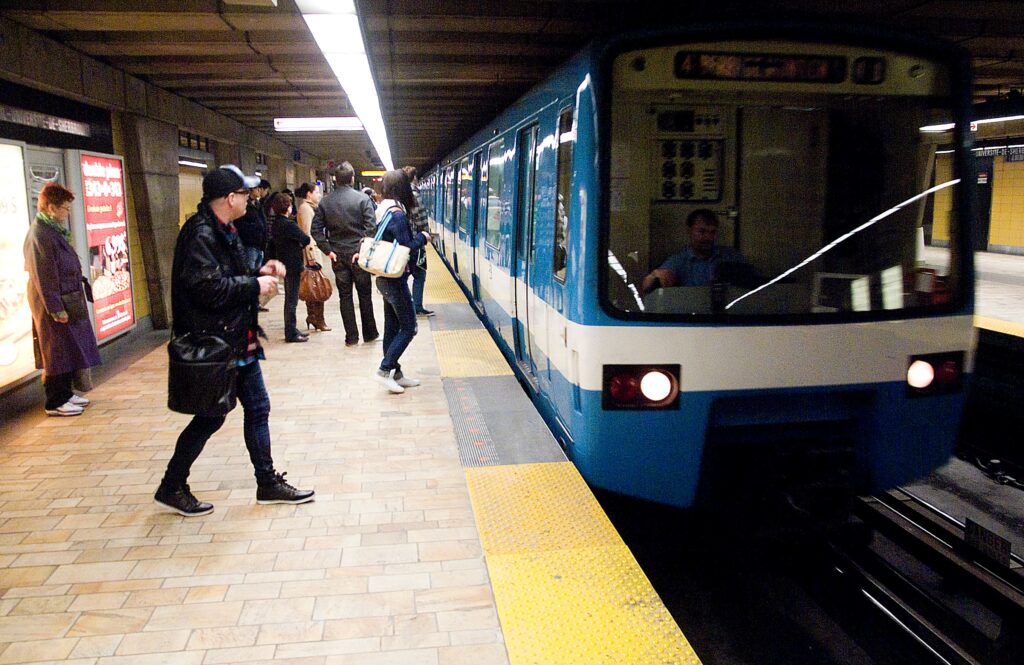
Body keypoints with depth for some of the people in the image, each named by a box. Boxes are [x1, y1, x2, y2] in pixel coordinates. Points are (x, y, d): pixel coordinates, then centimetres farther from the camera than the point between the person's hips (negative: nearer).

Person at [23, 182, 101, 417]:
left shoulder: (53, 231, 12)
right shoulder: (40, 235, -18)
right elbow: (44, 277, -20)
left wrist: (62, 305, 17)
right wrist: (56, 309, -20)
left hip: (67, 302, 9)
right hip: (55, 305, -9)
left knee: (68, 351, 16)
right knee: (57, 353, -1)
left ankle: (65, 394, 27)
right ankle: (55, 402, 8)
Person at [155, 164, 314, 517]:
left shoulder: (223, 231, 14)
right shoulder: (200, 234, -19)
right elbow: (209, 288, -28)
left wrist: (259, 273, 4)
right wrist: (255, 285, -17)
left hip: (237, 339, 10)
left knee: (257, 408, 13)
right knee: (211, 417, 2)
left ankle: (268, 482, 25)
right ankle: (171, 488, 21)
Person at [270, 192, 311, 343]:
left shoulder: (276, 223, 8)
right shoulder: (289, 224, -19)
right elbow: (306, 239, -21)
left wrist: (297, 245, 1)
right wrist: (301, 245, 1)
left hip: (284, 264, 9)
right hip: (293, 266, -9)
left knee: (289, 299, 17)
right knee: (292, 300, -4)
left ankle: (291, 330, 25)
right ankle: (291, 333, 1)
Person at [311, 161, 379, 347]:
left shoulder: (325, 201, 2)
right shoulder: (362, 199, -7)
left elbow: (316, 229, -2)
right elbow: (370, 227, -14)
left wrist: (328, 250, 0)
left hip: (338, 255, 2)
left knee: (344, 296, 8)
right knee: (364, 294, 10)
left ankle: (351, 337, 10)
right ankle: (369, 333, 18)